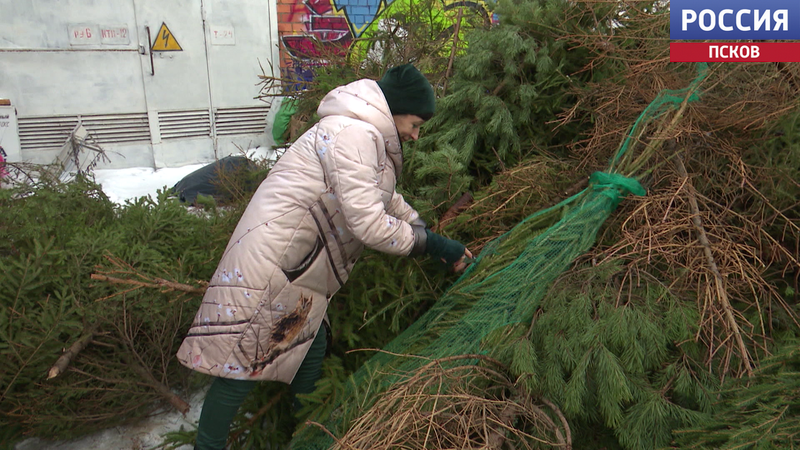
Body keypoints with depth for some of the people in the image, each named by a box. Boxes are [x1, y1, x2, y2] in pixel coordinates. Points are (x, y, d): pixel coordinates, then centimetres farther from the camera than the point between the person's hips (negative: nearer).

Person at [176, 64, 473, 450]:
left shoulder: (364, 135, 16)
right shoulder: (354, 134, -19)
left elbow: (388, 201, 26)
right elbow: (368, 222, -24)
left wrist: (438, 243, 20)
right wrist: (427, 244, -11)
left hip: (295, 268, 11)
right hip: (269, 262, -11)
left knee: (311, 349, 17)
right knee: (242, 361, -2)